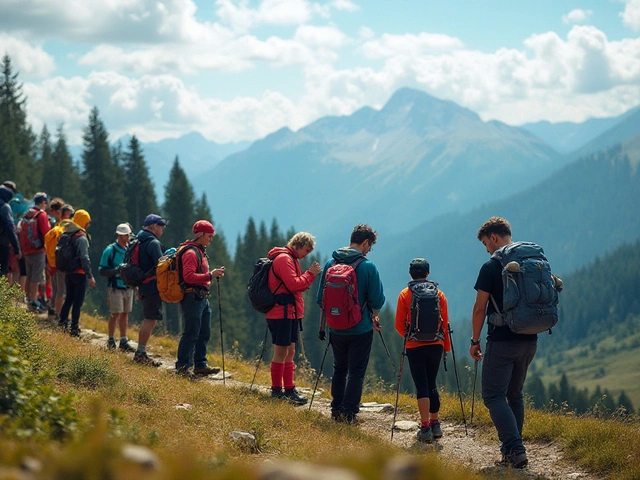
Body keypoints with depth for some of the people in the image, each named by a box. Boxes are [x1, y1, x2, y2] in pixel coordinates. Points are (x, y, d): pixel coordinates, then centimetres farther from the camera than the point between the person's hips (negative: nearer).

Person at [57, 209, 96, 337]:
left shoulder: (65, 235, 8)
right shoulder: (81, 238, -17)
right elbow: (84, 258, -22)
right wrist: (90, 276, -19)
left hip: (68, 272, 7)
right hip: (79, 273, -7)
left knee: (69, 298, 21)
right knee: (78, 301, -2)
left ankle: (62, 321, 24)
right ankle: (74, 328, -2)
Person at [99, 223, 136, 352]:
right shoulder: (110, 250, -6)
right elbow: (102, 271, -7)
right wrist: (116, 271, -22)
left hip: (128, 287, 5)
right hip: (115, 287, -5)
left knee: (125, 314, 8)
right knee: (115, 314, -6)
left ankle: (123, 342, 14)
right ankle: (111, 341, 4)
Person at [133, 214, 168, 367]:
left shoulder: (139, 241, 16)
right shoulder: (153, 243, -14)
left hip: (143, 285, 10)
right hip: (153, 286, -10)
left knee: (148, 320, 16)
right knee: (150, 320, -7)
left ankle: (140, 354, 17)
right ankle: (140, 353, -8)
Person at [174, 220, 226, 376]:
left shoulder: (200, 252, 20)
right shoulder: (190, 252, -13)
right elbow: (189, 276, -23)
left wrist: (214, 274, 11)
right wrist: (210, 275, -22)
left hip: (202, 298, 10)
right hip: (192, 297, -10)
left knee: (204, 334, 12)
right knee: (191, 333, -8)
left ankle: (200, 365, 18)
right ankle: (182, 367, -3)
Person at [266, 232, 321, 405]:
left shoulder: (291, 259, 20)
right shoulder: (283, 259, -13)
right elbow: (293, 284, -20)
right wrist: (310, 274, -12)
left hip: (291, 313, 11)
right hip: (282, 313, -11)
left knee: (290, 351, 12)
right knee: (281, 351, -7)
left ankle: (289, 389, 16)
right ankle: (277, 390, -2)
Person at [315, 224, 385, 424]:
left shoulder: (330, 264, 0)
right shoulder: (368, 267, -13)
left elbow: (320, 298, 5)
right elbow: (377, 300, -10)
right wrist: (374, 316, 11)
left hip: (336, 329, 4)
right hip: (361, 330, -4)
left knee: (339, 369, 18)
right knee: (356, 371, 3)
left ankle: (336, 410, 22)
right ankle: (349, 413, -1)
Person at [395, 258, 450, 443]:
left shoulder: (405, 295, -2)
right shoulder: (439, 294, 3)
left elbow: (399, 325, -1)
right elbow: (445, 323, 3)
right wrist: (446, 346, 13)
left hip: (415, 346, -2)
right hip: (436, 345, 2)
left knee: (421, 386, -2)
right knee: (432, 384, 16)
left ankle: (425, 427, -10)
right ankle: (435, 424, 18)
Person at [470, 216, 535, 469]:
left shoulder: (491, 267, -9)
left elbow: (480, 308, -9)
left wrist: (475, 340, 2)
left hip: (502, 341, -7)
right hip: (529, 341, 7)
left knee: (494, 395, -3)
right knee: (515, 394, 18)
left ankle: (515, 450, -17)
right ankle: (512, 449, 19)